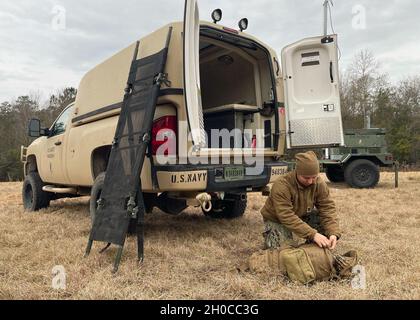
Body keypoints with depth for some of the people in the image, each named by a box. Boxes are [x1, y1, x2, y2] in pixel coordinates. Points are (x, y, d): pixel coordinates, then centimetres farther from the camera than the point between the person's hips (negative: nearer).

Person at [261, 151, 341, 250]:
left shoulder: (319, 183, -18)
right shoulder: (281, 186, -35)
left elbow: (328, 208, -20)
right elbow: (287, 217, -40)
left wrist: (334, 233, -36)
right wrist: (313, 234, -46)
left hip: (302, 215, 5)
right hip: (277, 220, -5)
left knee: (323, 217, -19)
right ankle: (269, 236, 11)